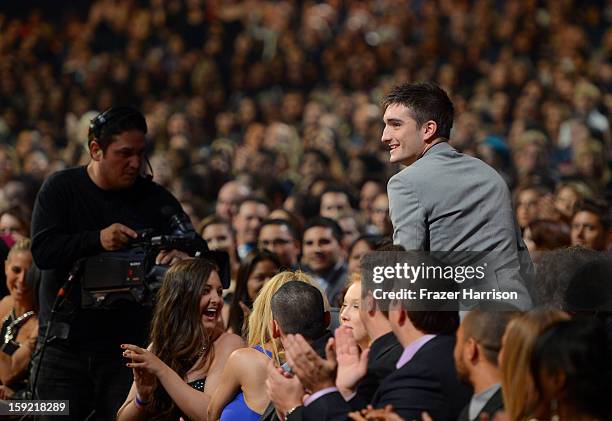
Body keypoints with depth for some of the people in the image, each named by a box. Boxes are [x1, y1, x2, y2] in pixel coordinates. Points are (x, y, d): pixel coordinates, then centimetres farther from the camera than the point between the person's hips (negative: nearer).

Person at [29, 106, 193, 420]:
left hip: (128, 345, 1)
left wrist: (181, 257, -26)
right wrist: (97, 240, -25)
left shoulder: (156, 199, 5)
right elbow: (42, 251, -11)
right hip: (65, 344, 0)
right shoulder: (61, 189, 1)